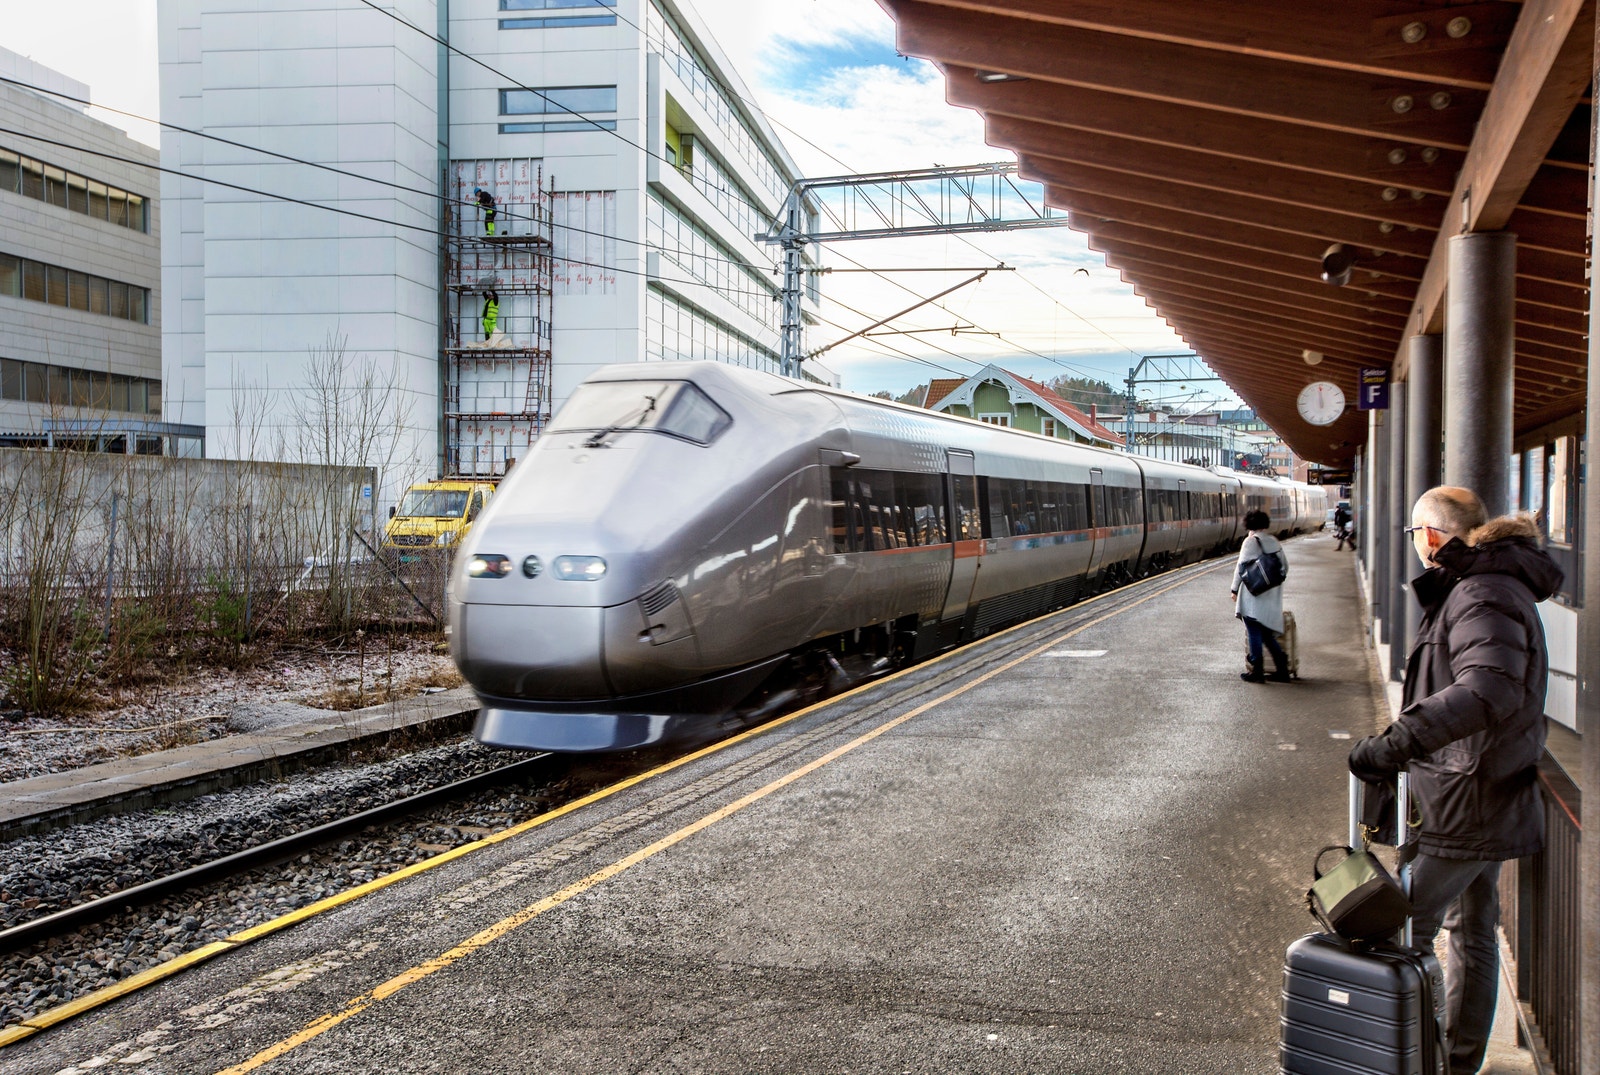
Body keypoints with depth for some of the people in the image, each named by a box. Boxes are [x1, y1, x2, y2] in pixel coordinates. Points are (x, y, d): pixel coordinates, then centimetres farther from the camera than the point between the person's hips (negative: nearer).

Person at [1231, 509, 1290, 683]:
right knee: (1266, 632, 15)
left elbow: (1241, 567, -11)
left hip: (1254, 595, -7)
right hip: (1273, 597, 7)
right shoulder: (1275, 543, 12)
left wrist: (1235, 589, -3)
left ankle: (1256, 671, -2)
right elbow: (1285, 567, 18)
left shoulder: (1251, 541, -9)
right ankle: (1282, 667, 10)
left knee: (1254, 632, -2)